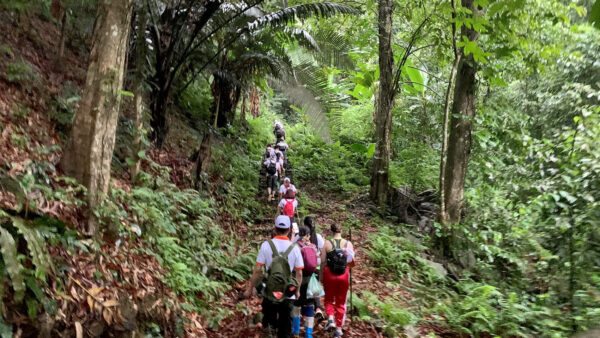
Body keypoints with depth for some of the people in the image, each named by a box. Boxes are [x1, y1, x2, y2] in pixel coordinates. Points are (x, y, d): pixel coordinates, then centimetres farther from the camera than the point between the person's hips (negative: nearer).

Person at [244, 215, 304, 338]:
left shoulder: (266, 245, -9)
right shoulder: (294, 247, -6)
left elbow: (257, 270, -9)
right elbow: (299, 273, -2)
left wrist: (250, 288, 2)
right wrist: (297, 290, 13)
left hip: (270, 291, -1)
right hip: (288, 294, 1)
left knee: (269, 314, 27)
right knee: (285, 324, 13)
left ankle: (270, 324, 7)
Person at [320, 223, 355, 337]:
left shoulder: (327, 243, -7)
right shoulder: (348, 244, -3)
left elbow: (323, 262, -7)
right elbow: (352, 263, -2)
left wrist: (321, 276, 3)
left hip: (329, 275, -1)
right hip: (344, 276, 1)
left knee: (329, 299, 19)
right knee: (341, 302, 14)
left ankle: (330, 318, -4)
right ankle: (339, 328, 18)